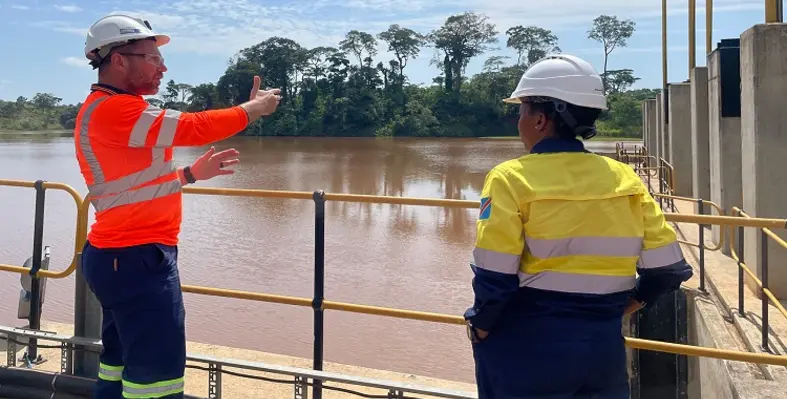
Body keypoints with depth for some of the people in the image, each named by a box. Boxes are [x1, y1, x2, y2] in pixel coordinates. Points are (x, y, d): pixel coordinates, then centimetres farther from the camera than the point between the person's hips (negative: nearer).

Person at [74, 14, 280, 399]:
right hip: (136, 259, -11)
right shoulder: (112, 110, -18)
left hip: (123, 256, 11)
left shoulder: (113, 110, 16)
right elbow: (194, 127, -19)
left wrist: (191, 173, 14)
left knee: (122, 367, 18)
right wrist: (255, 107, -6)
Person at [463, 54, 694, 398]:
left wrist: (480, 327, 1)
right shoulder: (624, 178, -1)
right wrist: (613, 310, 13)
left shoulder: (511, 179, -13)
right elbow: (667, 269, 0)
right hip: (604, 350, 4)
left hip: (525, 351, -3)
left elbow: (494, 276, -17)